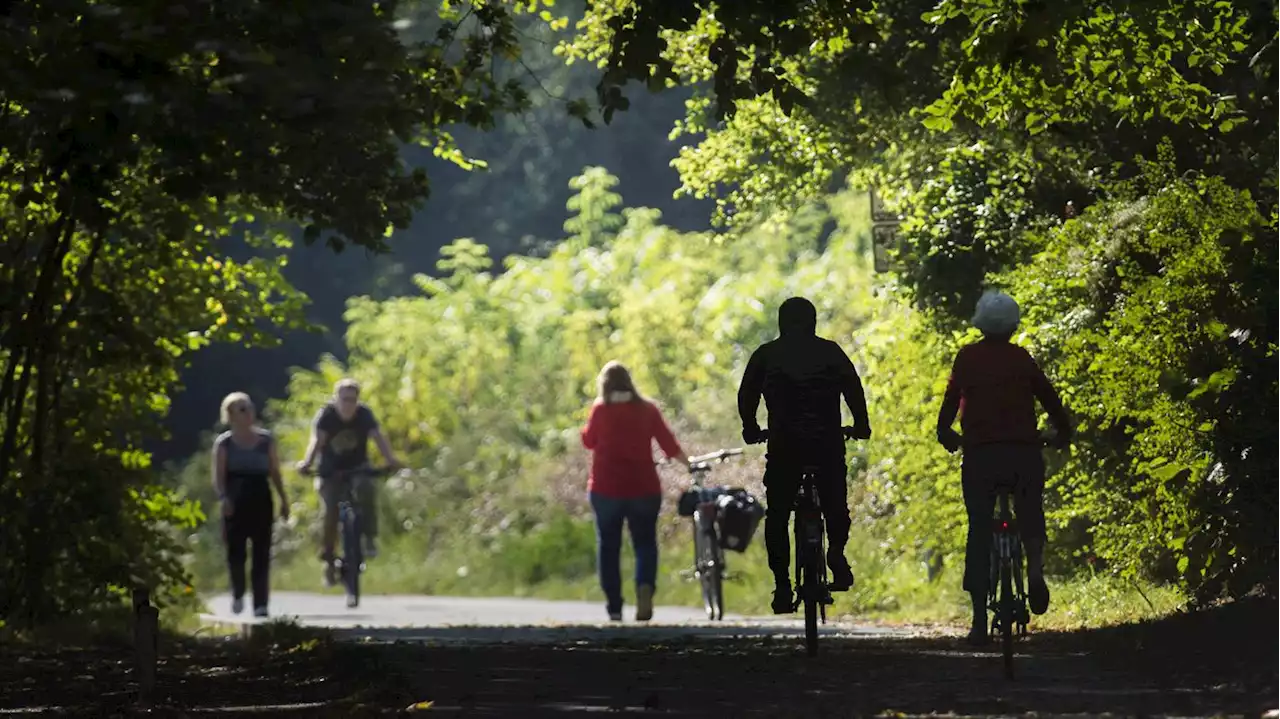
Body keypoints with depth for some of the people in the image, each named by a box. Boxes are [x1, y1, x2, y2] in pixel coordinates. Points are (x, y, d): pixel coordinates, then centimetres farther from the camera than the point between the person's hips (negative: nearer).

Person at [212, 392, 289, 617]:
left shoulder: (266, 440, 8)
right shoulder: (224, 443, 1)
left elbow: (275, 472, 13)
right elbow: (218, 476, -3)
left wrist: (284, 499, 8)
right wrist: (223, 497, -20)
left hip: (261, 500, 2)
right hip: (235, 503, -2)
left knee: (262, 554, -3)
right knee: (236, 551, -4)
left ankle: (260, 604, -2)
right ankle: (238, 594, 21)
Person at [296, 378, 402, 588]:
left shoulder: (364, 415, -11)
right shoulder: (326, 415, -15)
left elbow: (377, 437, -24)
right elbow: (317, 439, -29)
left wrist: (391, 459, -43)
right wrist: (307, 462, -48)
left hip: (358, 468, 1)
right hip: (331, 471, -1)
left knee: (366, 491, -30)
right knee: (331, 512, -14)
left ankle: (370, 538, -16)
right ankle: (328, 561, -1)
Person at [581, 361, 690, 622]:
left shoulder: (601, 409, -4)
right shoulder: (647, 409, 2)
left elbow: (589, 441, 5)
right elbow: (669, 444, 2)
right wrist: (689, 464, 16)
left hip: (606, 488, -1)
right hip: (643, 488, 1)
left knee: (608, 545, 10)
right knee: (645, 543, 7)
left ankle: (614, 605, 6)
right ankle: (645, 586, -21)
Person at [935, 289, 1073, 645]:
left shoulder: (967, 357, 4)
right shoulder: (1021, 358, 5)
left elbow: (952, 397, 0)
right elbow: (1048, 395, 5)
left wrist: (945, 434, 14)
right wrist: (1063, 432, 18)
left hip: (979, 455, 0)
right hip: (1024, 452, 0)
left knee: (979, 532, 4)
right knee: (1030, 514, 19)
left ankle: (979, 619, -1)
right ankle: (1035, 569, -12)